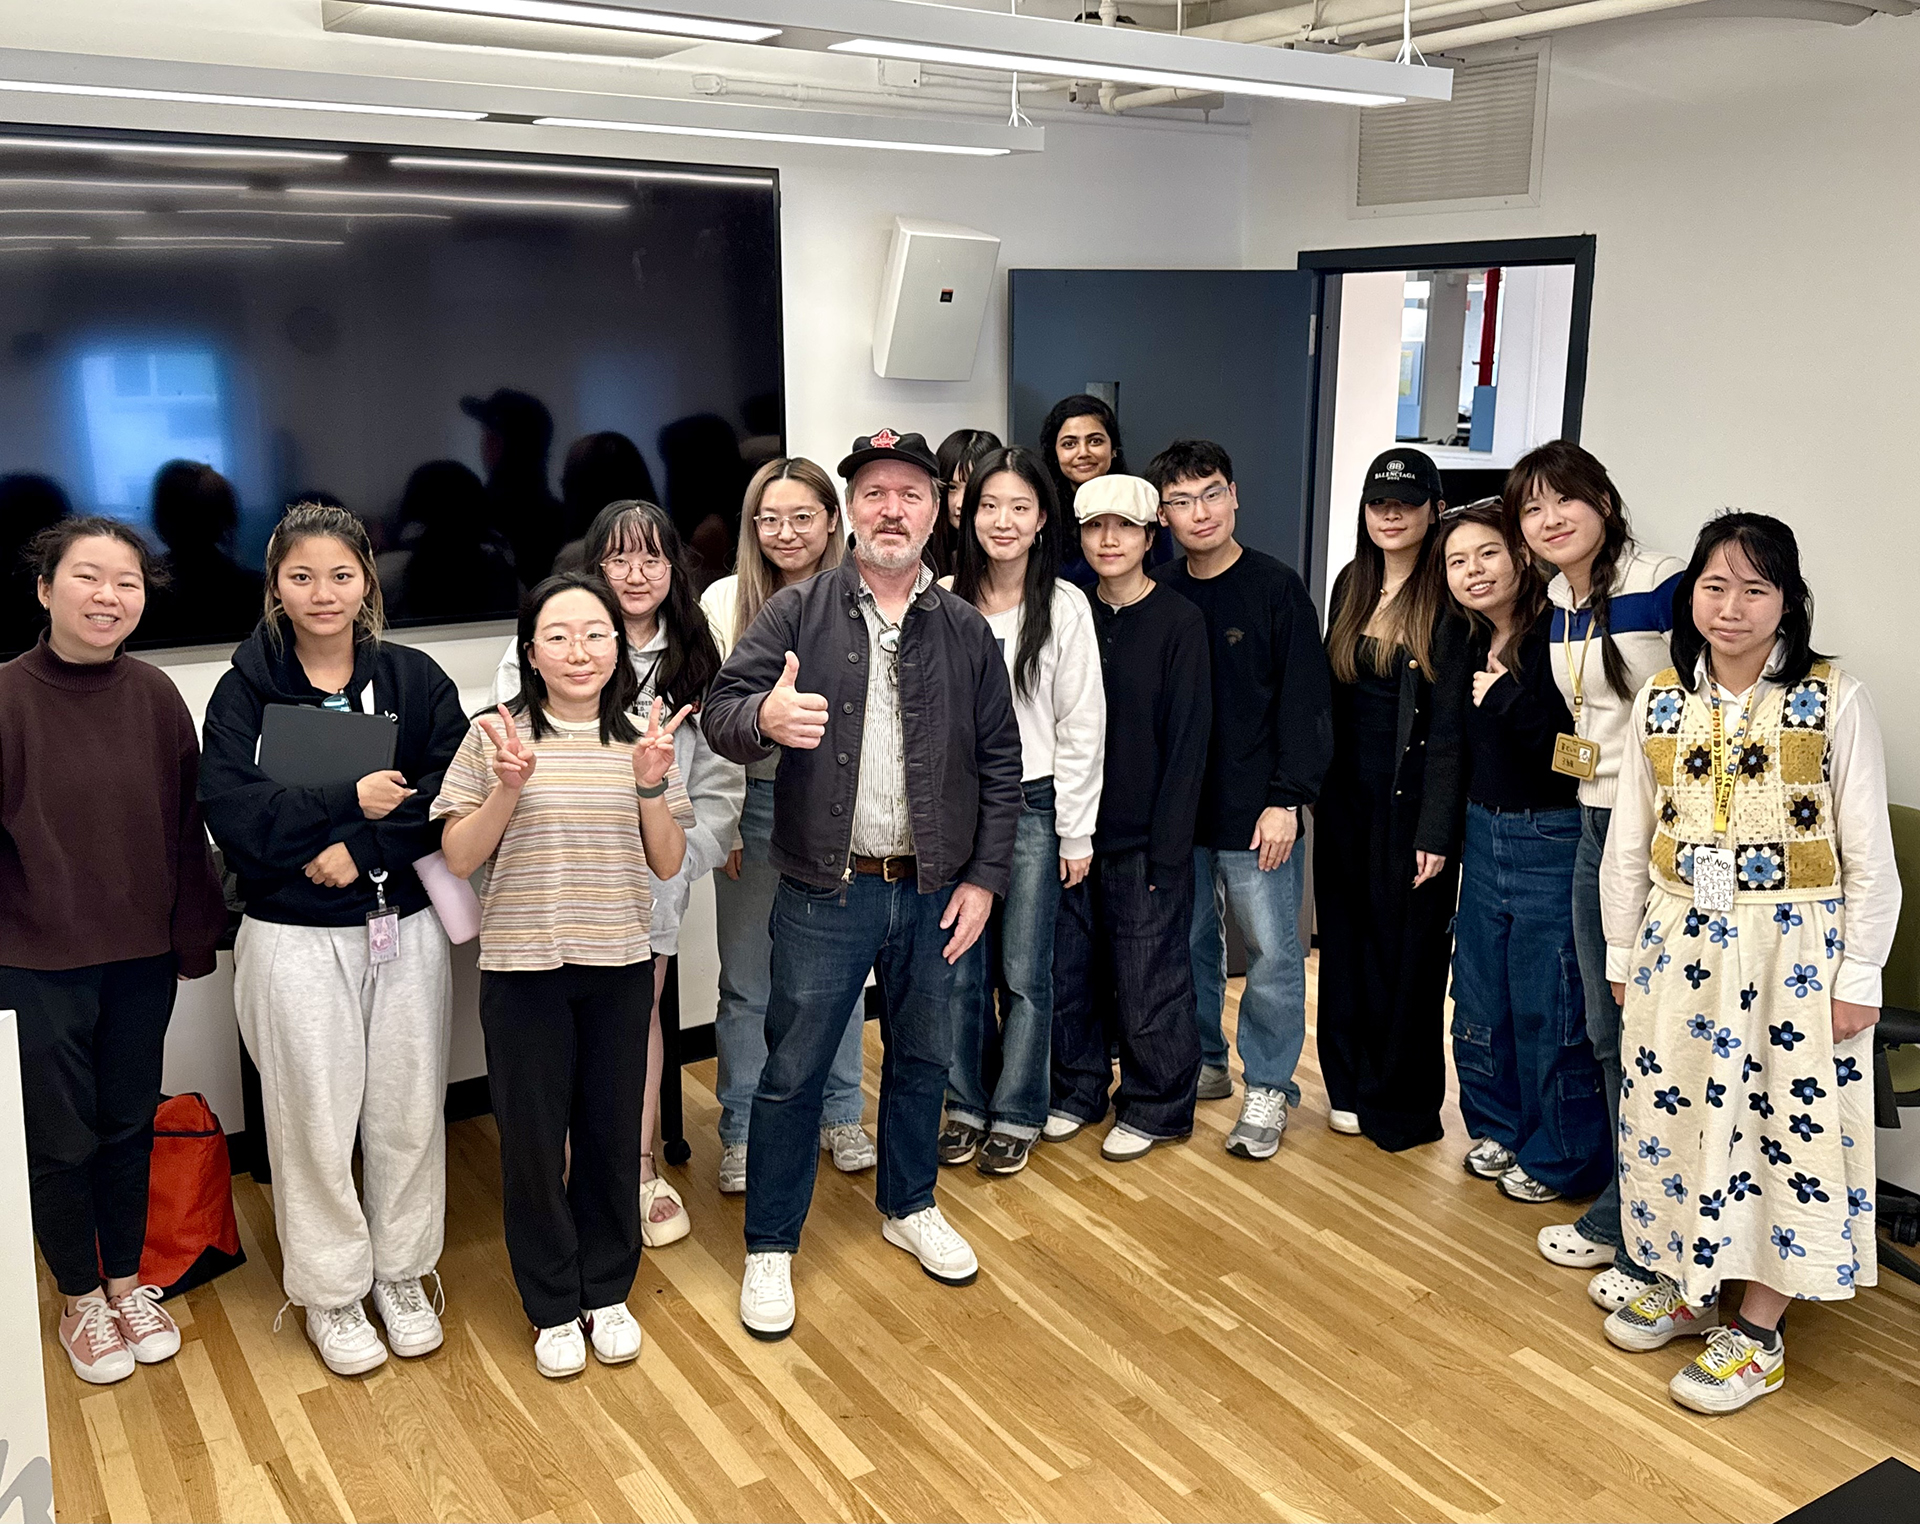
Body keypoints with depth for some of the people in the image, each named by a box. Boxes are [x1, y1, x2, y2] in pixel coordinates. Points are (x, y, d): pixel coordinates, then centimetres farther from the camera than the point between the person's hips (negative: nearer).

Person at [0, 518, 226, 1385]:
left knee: (130, 1123, 16)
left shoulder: (155, 697, -3)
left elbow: (185, 824, 2)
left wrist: (195, 935, 6)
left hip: (141, 956, 3)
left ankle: (127, 1282, 36)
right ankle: (79, 1299, 31)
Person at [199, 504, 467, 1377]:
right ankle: (330, 1293, 26)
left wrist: (360, 847, -18)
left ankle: (402, 1273, 30)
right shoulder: (246, 690, -2)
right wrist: (350, 802, -17)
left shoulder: (414, 678, 2)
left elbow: (450, 793, -9)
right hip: (295, 937, -1)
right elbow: (231, 810, -14)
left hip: (406, 926, 2)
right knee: (315, 1118, 7)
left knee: (410, 1108, 10)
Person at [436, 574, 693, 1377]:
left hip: (620, 966, 2)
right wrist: (510, 787, -20)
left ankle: (607, 1291, 32)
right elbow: (459, 857, -5)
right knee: (533, 1139, 8)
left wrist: (651, 784, -15)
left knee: (612, 1131, 12)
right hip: (523, 968, -2)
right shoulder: (495, 736, -5)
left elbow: (667, 865, 1)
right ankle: (553, 1306, 27)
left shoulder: (641, 737, 1)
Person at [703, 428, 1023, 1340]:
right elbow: (721, 710, -12)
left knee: (923, 1060, 17)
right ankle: (770, 1248, 23)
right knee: (792, 1074, 6)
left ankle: (908, 1207, 40)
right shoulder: (798, 613, -3)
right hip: (825, 892, -3)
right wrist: (763, 717, -36)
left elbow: (999, 761, 5)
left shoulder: (965, 631, 4)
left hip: (934, 891, 3)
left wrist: (984, 877, 0)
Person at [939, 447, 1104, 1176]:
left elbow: (1081, 725, -3)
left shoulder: (1065, 607, -4)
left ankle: (1015, 1115, 21)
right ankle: (967, 1105, 27)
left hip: (1033, 807, -2)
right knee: (961, 971, 10)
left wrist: (1076, 832, -4)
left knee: (1024, 975, 5)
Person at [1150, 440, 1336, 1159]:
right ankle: (1203, 1063, 30)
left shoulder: (1277, 588, -5)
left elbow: (1304, 702, -6)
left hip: (1257, 811, -4)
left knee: (1272, 950, 2)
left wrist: (1286, 798, -12)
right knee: (1188, 943, 13)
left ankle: (1267, 1087, 16)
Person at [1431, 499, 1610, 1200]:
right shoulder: (1463, 649, 9)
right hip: (1484, 835, 8)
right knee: (1480, 996, 17)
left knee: (1549, 1006, 1)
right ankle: (1498, 1127, 35)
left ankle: (1559, 1156, 18)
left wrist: (1505, 696, -21)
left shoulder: (1557, 636, -15)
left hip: (1552, 841, -8)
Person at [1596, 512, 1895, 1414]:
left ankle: (1758, 1333, 17)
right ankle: (1683, 1285, 31)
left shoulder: (1834, 702, -8)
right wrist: (1621, 955, 9)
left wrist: (1859, 977, -8)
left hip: (1796, 951, -3)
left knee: (1789, 1124, 3)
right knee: (1672, 1111, 11)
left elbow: (1868, 855, -6)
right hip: (1680, 945, 4)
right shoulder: (1660, 701, 2)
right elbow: (1629, 842, 7)